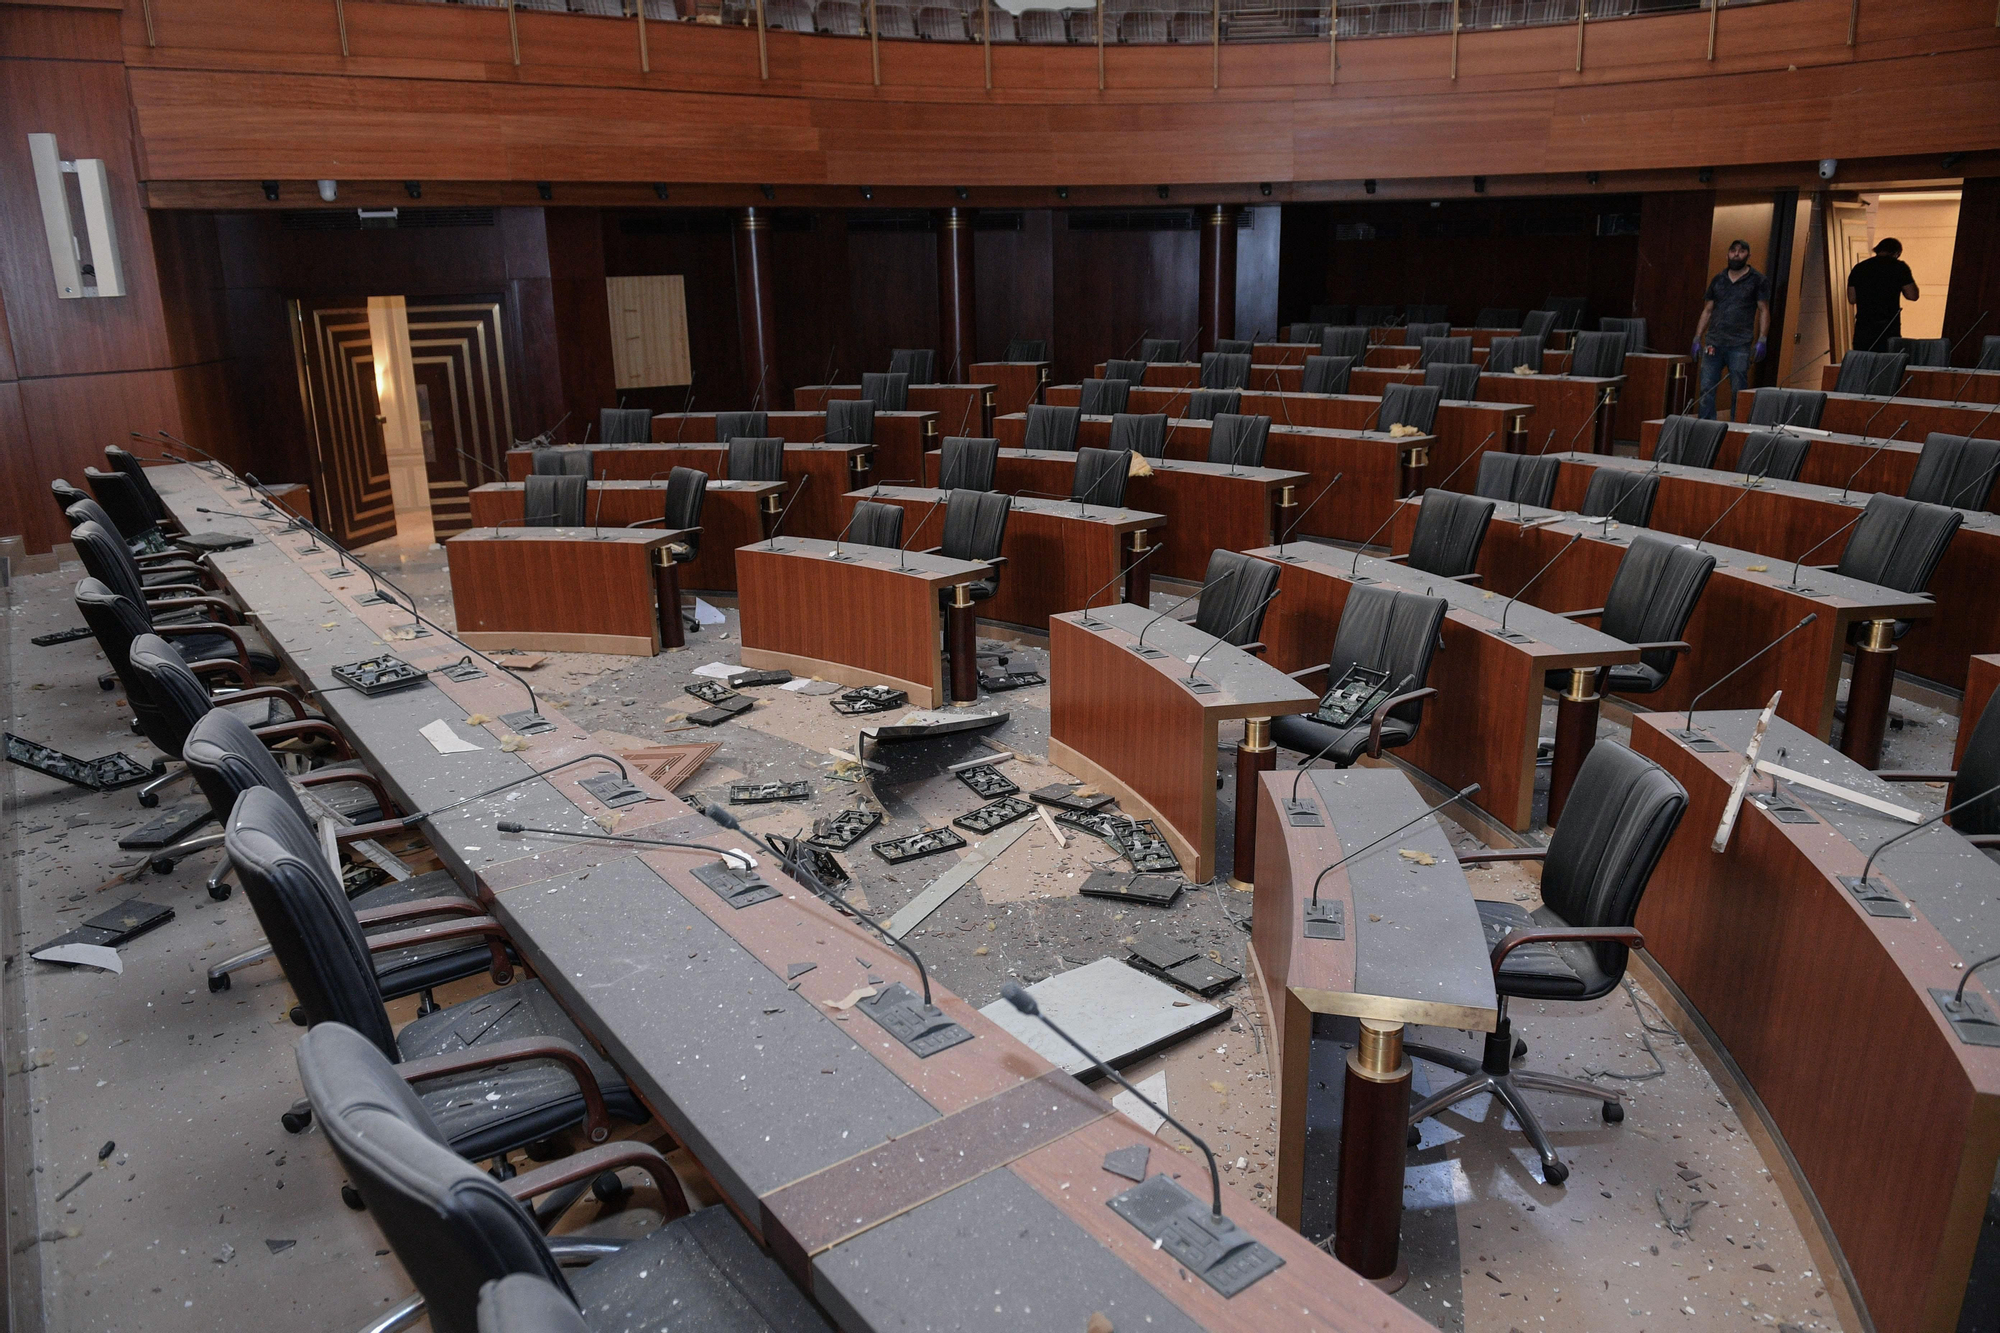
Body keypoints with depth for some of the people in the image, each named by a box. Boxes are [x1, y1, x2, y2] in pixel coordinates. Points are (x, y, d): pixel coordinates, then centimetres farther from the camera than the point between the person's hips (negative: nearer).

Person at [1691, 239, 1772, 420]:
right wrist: (1697, 338, 9)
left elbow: (1763, 311, 2)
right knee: (1707, 388, -2)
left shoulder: (1758, 281, 5)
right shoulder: (1717, 280, 15)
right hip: (1713, 343, 3)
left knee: (1739, 392, -1)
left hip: (1740, 345, -3)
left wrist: (1761, 340, -8)